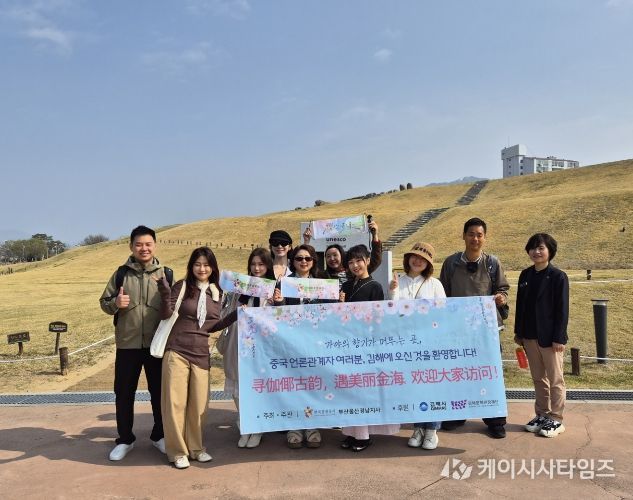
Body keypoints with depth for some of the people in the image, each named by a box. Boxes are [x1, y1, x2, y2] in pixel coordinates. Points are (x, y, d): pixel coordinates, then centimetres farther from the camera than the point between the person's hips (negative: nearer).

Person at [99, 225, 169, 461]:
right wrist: (115, 303, -16)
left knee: (159, 390, 11)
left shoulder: (166, 274, 1)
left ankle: (160, 435, 29)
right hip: (127, 343, 1)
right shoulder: (121, 273, 3)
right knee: (124, 392, 11)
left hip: (157, 343, -1)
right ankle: (125, 439, 28)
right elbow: (104, 302, 6)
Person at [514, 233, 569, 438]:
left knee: (555, 379, 6)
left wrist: (559, 338, -14)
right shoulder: (525, 275, 7)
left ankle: (556, 420, 17)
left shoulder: (558, 277, -9)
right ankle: (541, 415, 27)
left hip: (550, 337, -5)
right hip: (530, 336, 5)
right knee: (538, 378, 15)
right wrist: (519, 332, 10)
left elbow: (562, 309, -10)